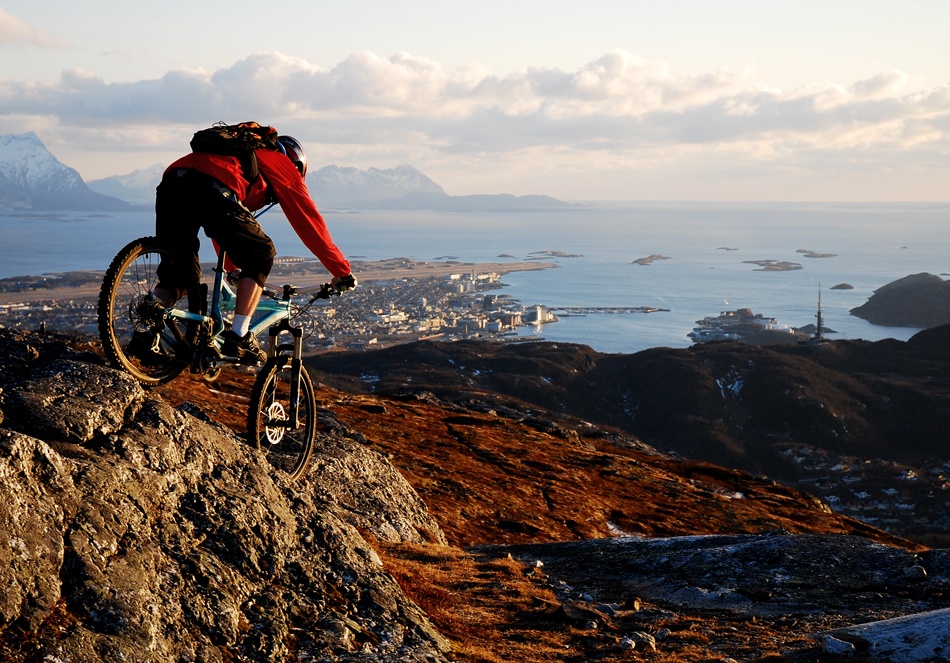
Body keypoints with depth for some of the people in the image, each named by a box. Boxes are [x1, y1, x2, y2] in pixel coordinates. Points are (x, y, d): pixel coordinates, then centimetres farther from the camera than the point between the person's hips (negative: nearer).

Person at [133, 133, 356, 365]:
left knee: (181, 272, 19)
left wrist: (232, 268, 62)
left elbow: (221, 225, 52)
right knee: (260, 256, 12)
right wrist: (342, 271, 31)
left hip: (170, 183, 6)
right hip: (210, 190, -6)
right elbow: (310, 221, 25)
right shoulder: (284, 165, 27)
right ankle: (238, 339, 4)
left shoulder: (246, 155, 44)